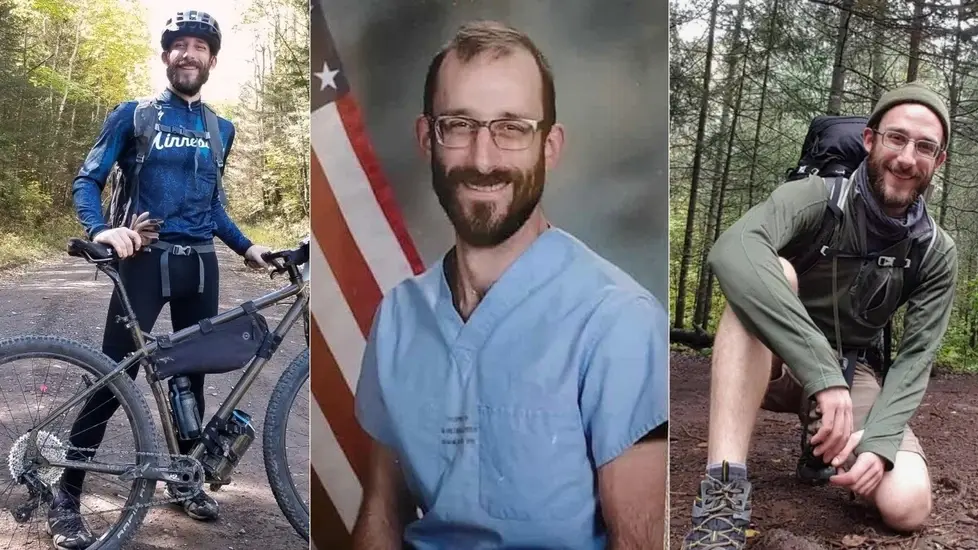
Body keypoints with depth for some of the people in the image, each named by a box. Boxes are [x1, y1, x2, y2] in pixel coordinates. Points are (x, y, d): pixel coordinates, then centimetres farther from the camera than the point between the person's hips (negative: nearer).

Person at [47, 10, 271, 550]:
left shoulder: (221, 130, 14)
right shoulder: (133, 114, 1)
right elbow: (87, 180, -2)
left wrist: (247, 247, 10)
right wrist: (102, 230, -21)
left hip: (200, 264, 4)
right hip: (146, 261, -4)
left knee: (193, 372, 11)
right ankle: (66, 497, 4)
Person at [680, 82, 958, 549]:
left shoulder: (938, 253, -7)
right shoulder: (816, 197, -21)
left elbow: (916, 356, -9)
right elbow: (731, 251, -42)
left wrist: (879, 441, -29)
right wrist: (823, 372, -49)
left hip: (853, 371, 3)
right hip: (773, 363, -3)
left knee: (907, 505, -25)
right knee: (767, 273, -36)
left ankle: (825, 445, 13)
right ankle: (723, 493, -41)